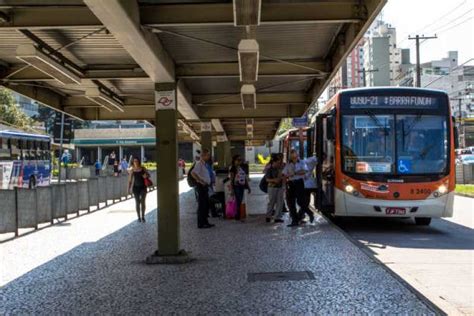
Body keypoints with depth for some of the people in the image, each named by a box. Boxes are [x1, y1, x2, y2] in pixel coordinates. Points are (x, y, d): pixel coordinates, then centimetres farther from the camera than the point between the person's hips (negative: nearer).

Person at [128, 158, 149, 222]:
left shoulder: (143, 168, 0)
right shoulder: (132, 170, 0)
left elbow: (148, 175, 9)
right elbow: (130, 180, 2)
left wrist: (146, 175, -15)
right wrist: (129, 188, -6)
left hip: (143, 187, 0)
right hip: (135, 187, 0)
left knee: (143, 202, -9)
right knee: (137, 202, 4)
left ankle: (143, 216, -2)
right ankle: (139, 217, 13)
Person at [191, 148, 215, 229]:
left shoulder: (204, 164, 16)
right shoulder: (199, 164, -14)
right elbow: (193, 173, -28)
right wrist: (201, 181, -24)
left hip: (205, 187, 10)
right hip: (201, 186, -10)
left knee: (206, 205, 14)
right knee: (202, 205, -5)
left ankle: (205, 222, 23)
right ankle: (200, 224, 0)